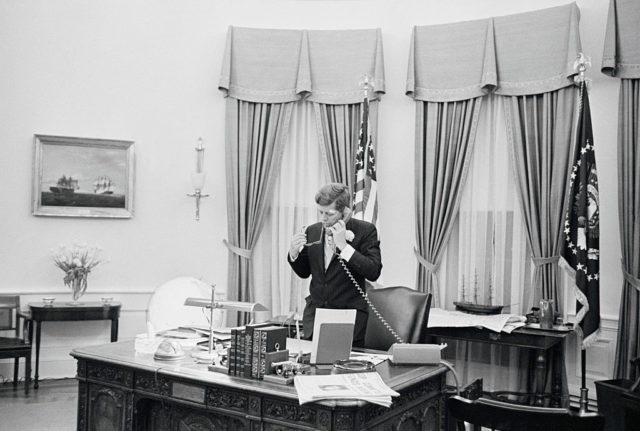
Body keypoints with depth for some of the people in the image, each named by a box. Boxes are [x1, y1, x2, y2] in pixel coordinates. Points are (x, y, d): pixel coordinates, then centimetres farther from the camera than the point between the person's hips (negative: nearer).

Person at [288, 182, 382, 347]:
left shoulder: (365, 230, -8)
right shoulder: (312, 231, 5)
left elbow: (373, 273, -17)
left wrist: (344, 246, -22)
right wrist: (294, 253, -6)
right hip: (315, 315, 4)